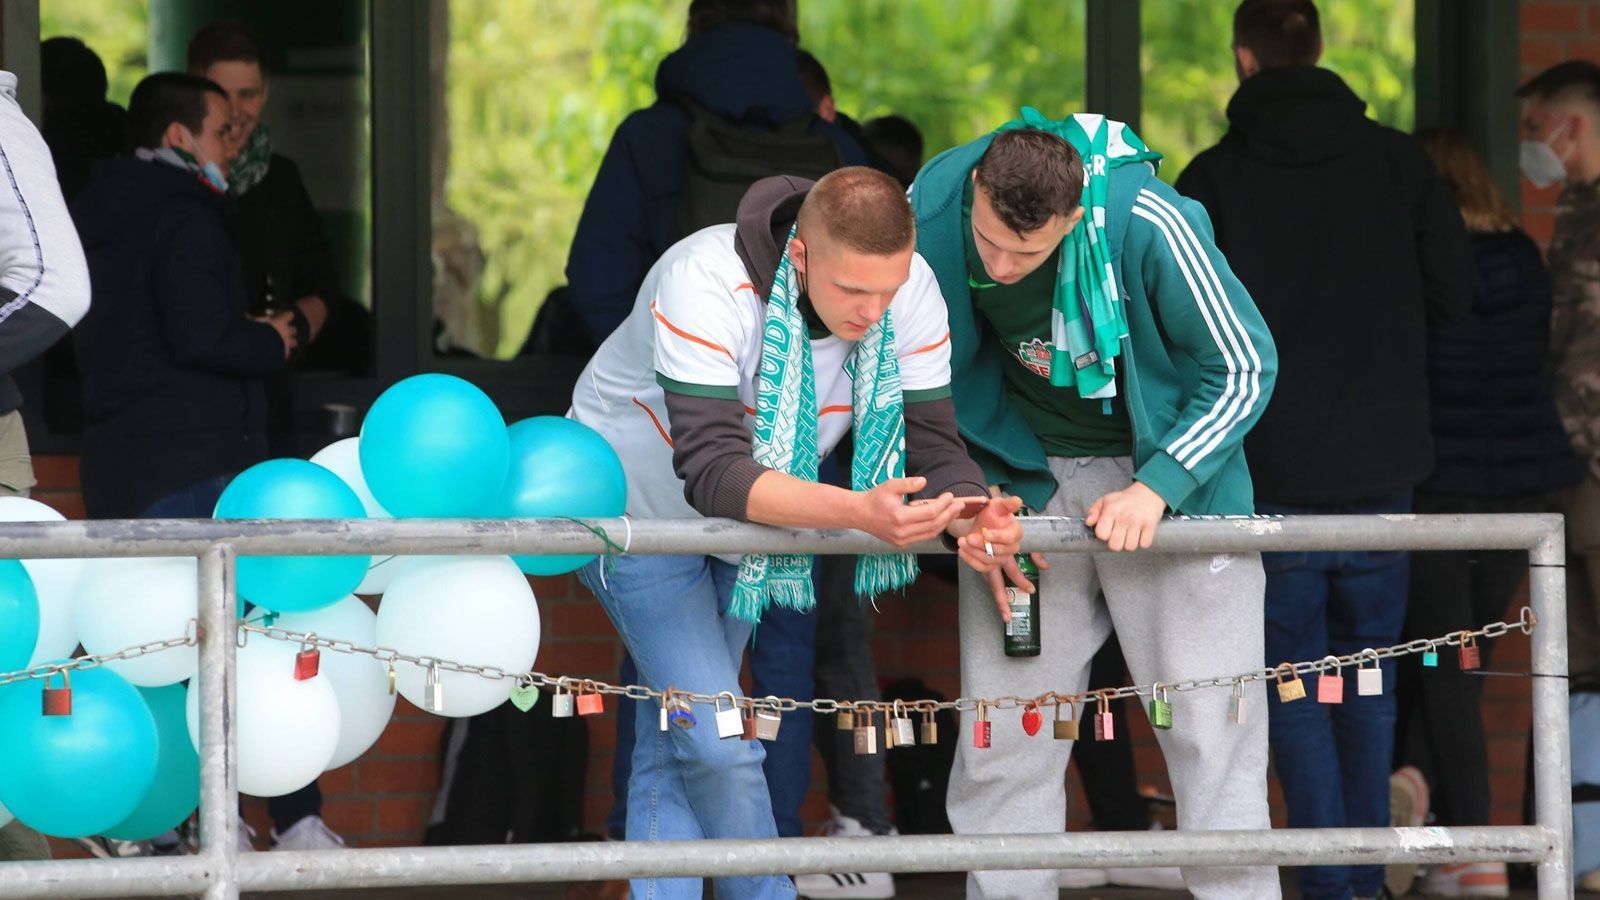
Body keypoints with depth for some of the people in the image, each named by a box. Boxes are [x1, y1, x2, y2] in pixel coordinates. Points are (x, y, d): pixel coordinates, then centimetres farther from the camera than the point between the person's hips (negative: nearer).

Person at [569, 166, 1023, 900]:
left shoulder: (911, 291, -23)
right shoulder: (704, 283, -39)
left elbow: (934, 447, -20)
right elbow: (711, 469, -46)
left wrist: (970, 518, -45)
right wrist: (858, 512, -59)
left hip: (743, 532, 5)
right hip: (640, 504, -5)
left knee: (673, 746, 10)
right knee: (718, 742, -14)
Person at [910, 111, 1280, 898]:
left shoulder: (1151, 228, -28)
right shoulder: (929, 212, -18)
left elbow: (1243, 367, -14)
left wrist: (1155, 487, -24)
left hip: (1169, 473, -3)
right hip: (1021, 482, 3)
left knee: (1211, 734, -6)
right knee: (1001, 741, 0)